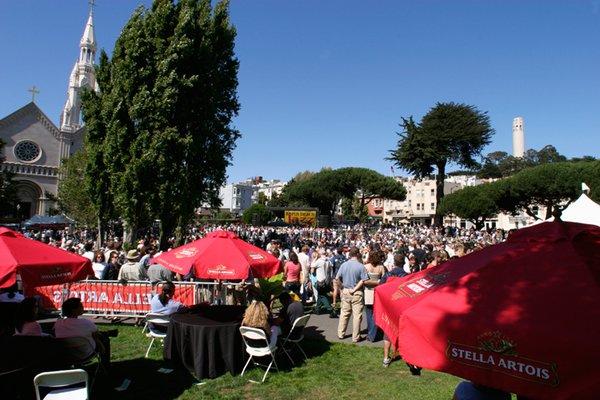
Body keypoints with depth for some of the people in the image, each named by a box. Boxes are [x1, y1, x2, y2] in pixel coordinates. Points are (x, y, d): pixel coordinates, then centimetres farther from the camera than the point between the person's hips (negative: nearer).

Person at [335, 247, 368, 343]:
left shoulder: (344, 265, 0)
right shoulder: (360, 266, -12)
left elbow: (337, 278, 0)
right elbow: (363, 281, -18)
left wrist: (343, 286, 4)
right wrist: (355, 289, -12)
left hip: (345, 291, 4)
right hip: (356, 293, -4)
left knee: (344, 313, 15)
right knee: (357, 315, 5)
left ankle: (341, 334, 24)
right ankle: (356, 337, 12)